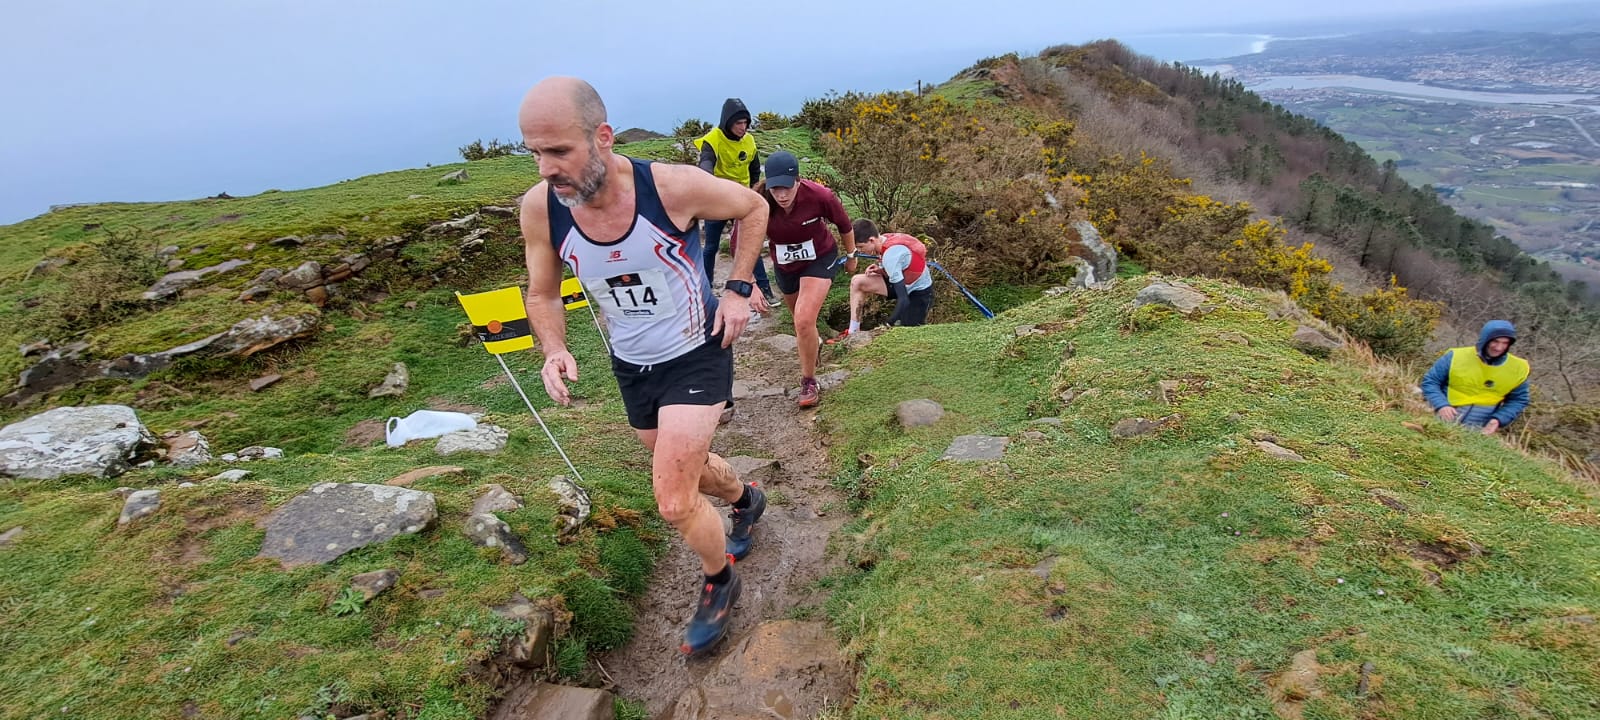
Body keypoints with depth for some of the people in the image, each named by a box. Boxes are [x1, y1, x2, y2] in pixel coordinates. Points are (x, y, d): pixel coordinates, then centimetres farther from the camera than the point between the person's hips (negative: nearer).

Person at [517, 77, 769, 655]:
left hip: (696, 356, -5)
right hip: (631, 366, 5)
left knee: (675, 504, -10)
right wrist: (554, 350, -19)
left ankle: (719, 584, 23)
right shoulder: (539, 208, -18)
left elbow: (754, 207, -7)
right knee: (682, 469, 25)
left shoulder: (674, 186, -28)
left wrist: (738, 289, -12)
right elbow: (543, 294, 0)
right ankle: (745, 499, 59)